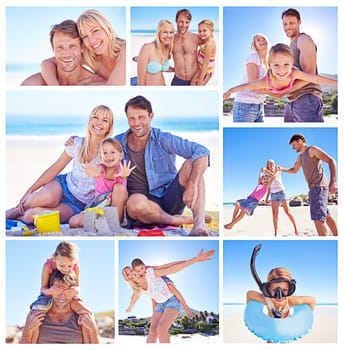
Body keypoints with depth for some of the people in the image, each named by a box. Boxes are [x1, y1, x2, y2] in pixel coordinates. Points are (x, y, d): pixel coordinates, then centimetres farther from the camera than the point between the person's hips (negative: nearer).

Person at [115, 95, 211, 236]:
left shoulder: (163, 139, -5)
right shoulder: (118, 143, 2)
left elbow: (202, 152, -17)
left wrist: (192, 185, -32)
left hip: (171, 199, 0)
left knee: (191, 163, -24)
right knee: (135, 202, -37)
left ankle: (199, 223, -39)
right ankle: (179, 220, -14)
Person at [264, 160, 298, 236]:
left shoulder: (277, 169, 0)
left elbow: (274, 176, -21)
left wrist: (266, 170, -16)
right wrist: (267, 197, 8)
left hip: (281, 192, -4)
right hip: (273, 194, 4)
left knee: (287, 211, -7)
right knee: (274, 214, -3)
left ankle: (295, 228, 0)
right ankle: (275, 233, -5)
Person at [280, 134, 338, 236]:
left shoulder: (312, 150, -6)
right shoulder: (300, 157, 21)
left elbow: (331, 160, -15)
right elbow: (294, 170, 37)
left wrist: (333, 182, -27)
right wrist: (282, 169, 15)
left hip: (318, 187, -10)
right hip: (314, 188, 10)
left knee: (318, 217, -19)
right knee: (325, 215, 17)